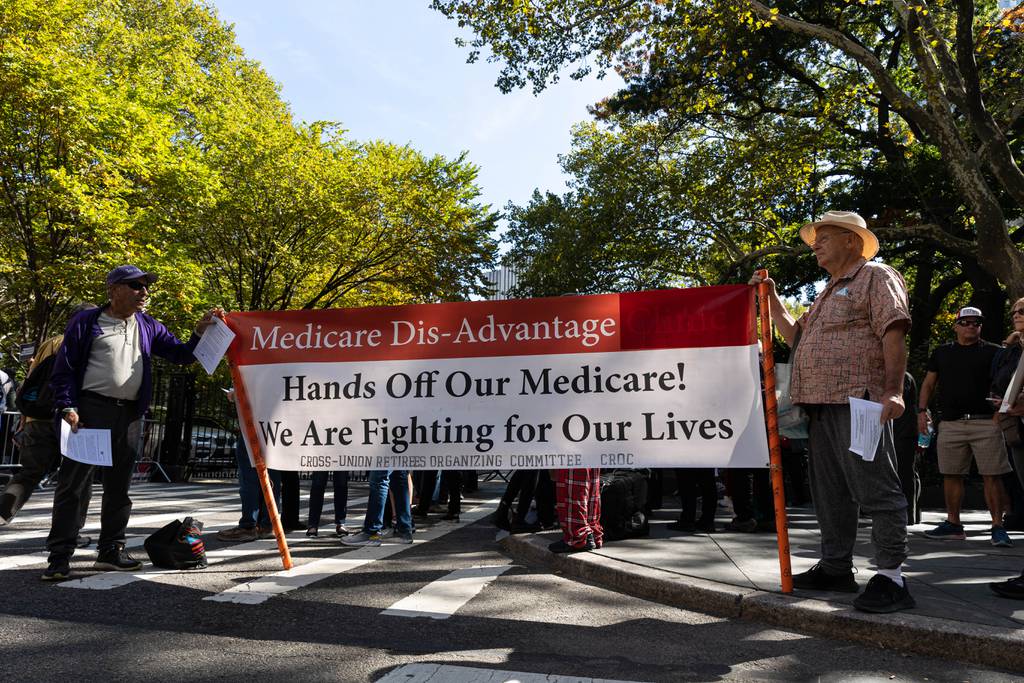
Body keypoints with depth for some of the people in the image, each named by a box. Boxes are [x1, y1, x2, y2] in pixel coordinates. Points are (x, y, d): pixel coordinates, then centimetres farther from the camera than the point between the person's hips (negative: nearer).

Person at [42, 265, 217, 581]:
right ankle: (60, 556, 5)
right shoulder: (87, 322, 1)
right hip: (90, 409, -4)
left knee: (119, 486, 11)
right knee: (74, 483, -2)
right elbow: (64, 368, 0)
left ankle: (110, 550, 21)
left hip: (129, 415, 5)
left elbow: (181, 355, 13)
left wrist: (200, 332, -5)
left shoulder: (148, 327, 14)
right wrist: (68, 407, -11)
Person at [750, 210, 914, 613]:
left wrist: (893, 390, -23)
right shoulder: (828, 294, 28)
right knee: (830, 490, 12)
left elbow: (894, 333, -12)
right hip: (822, 404, 10)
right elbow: (795, 336, 29)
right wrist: (772, 299, 23)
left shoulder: (876, 277, 0)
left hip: (858, 401, -9)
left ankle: (891, 577, -1)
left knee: (875, 488, -7)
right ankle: (836, 567, 22)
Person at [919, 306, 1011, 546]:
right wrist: (922, 411, 6)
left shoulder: (993, 352, 9)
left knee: (992, 475, -5)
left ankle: (998, 527, 2)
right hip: (950, 424, 3)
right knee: (951, 475, 6)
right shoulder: (941, 353, 15)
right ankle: (953, 524, 15)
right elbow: (928, 384, 17)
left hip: (986, 422, -2)